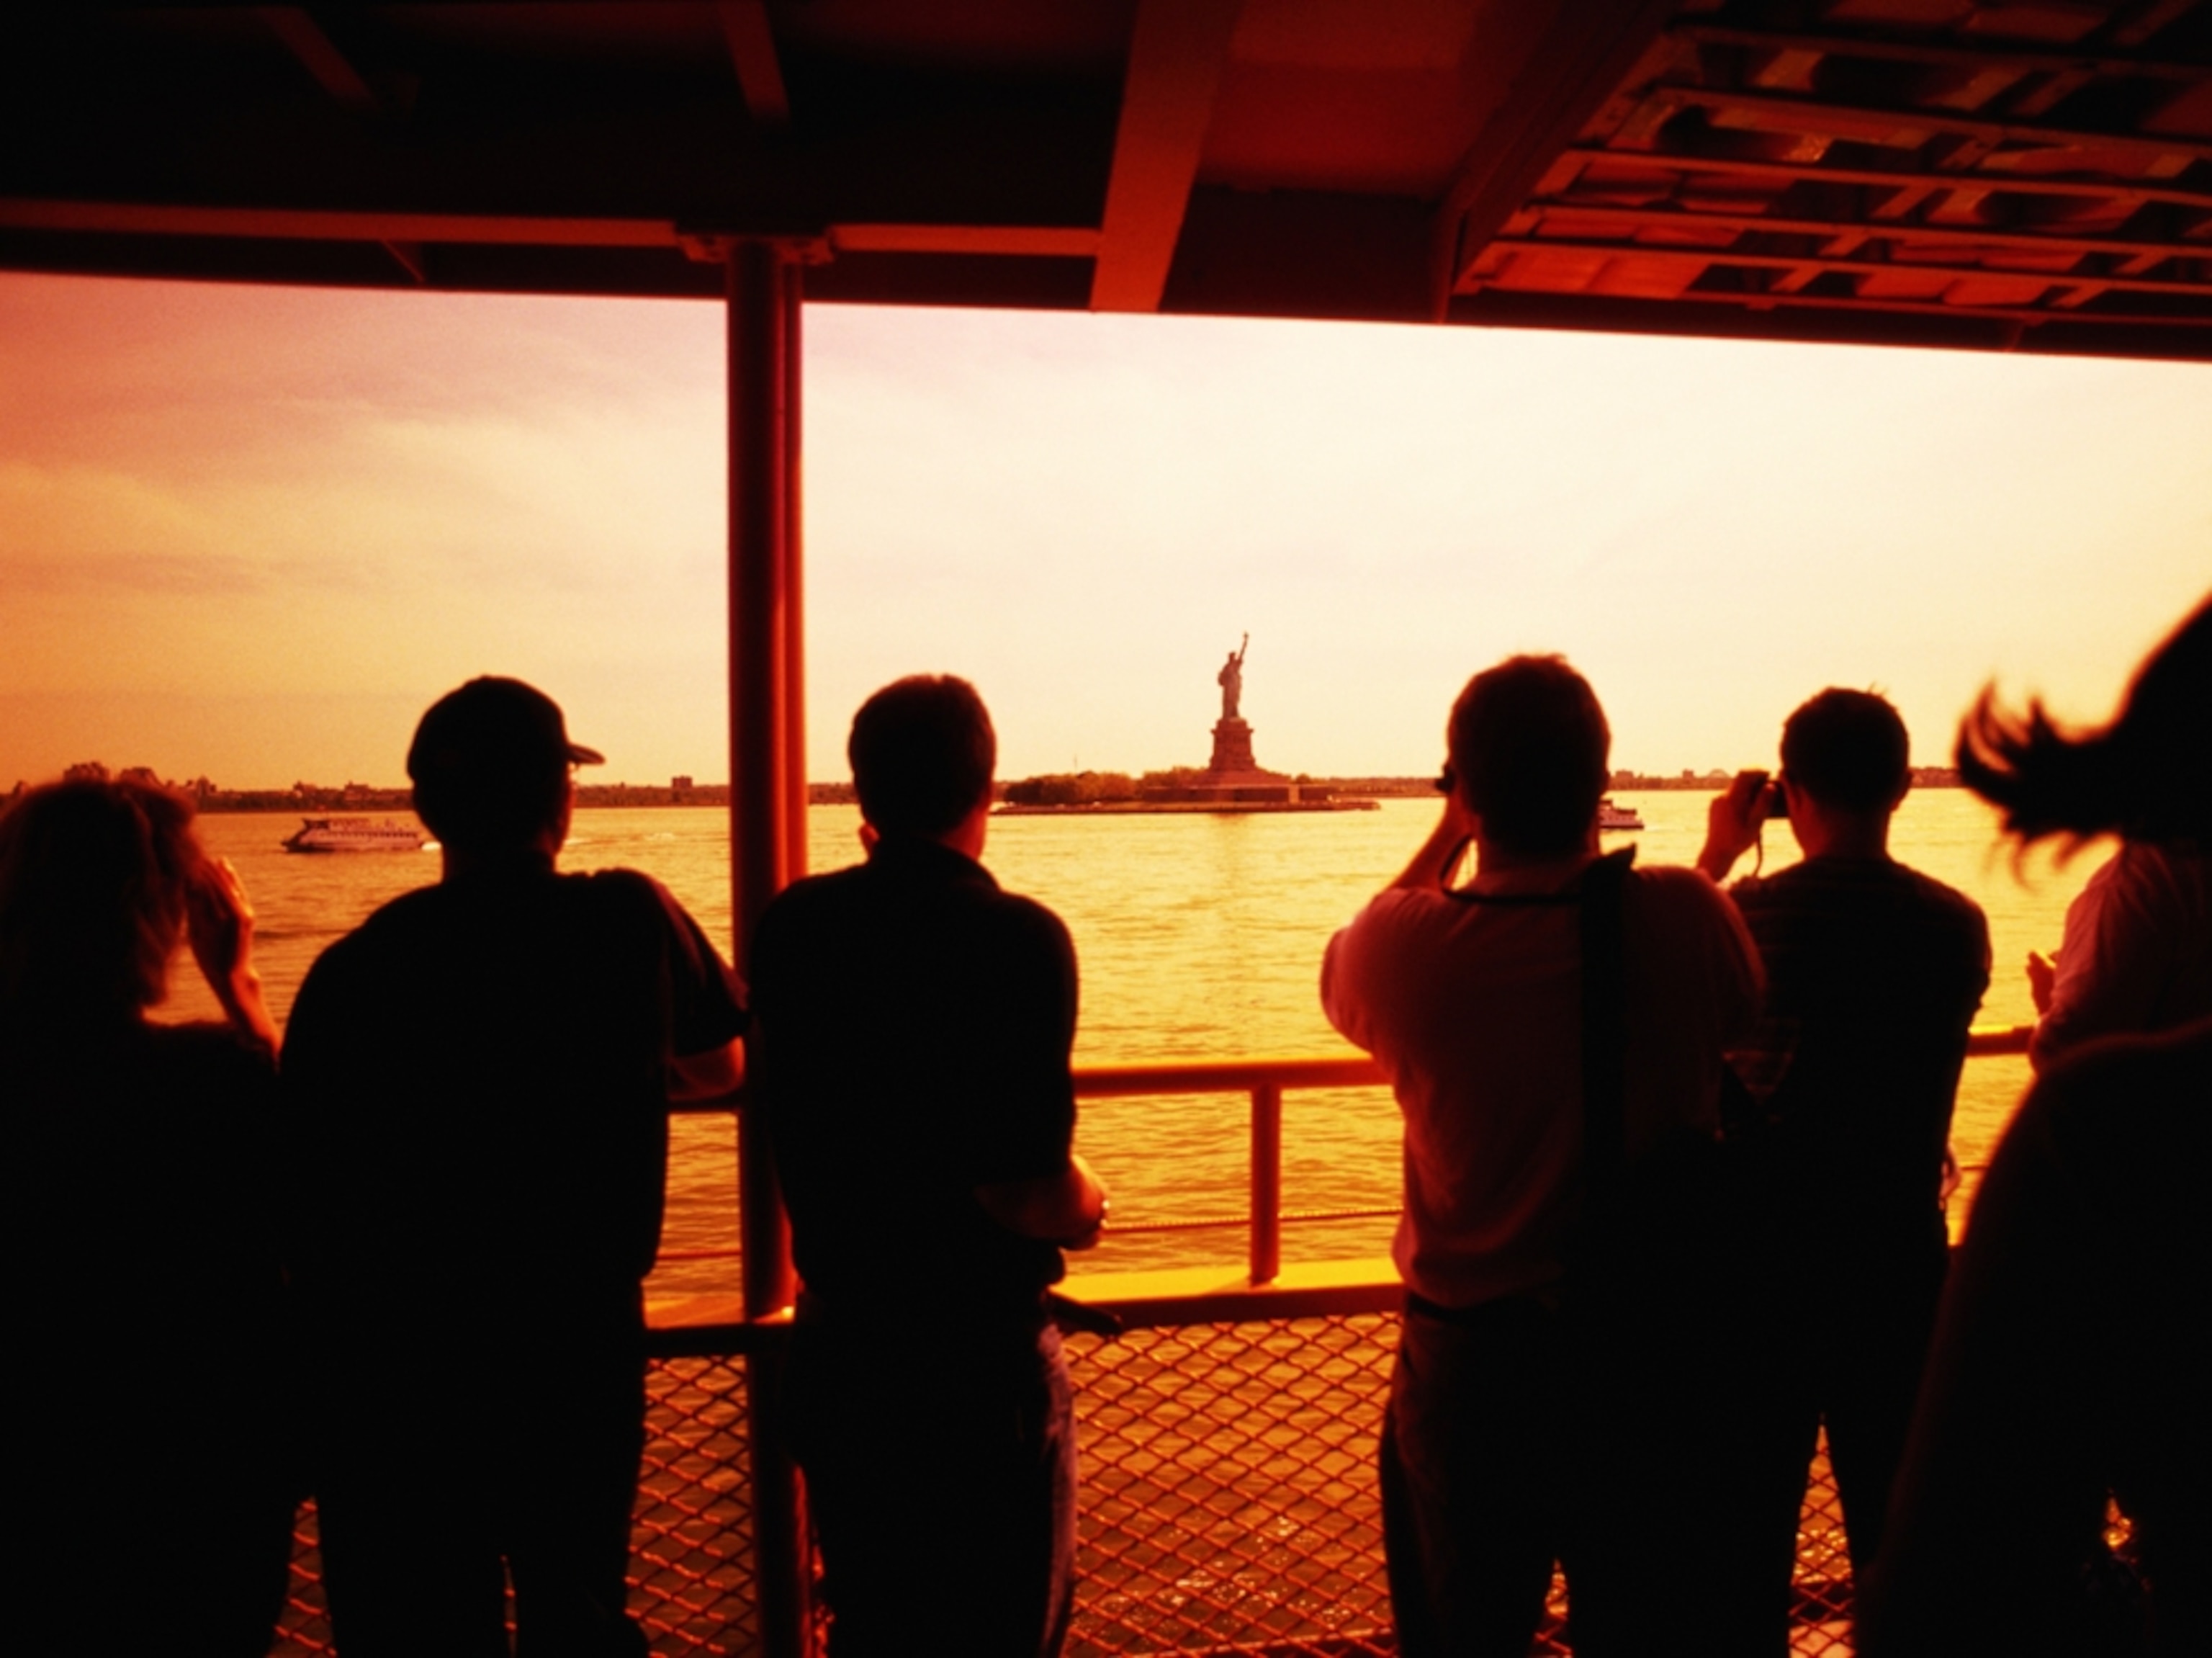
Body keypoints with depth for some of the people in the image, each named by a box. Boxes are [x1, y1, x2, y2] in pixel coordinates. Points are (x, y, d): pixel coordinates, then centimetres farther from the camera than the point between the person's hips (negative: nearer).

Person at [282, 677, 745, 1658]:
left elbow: (304, 1187, -8)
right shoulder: (632, 918, -13)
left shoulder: (354, 968, -14)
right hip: (584, 1346, 1)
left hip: (399, 1366, 0)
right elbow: (717, 1071, 3)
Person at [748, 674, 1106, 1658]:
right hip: (979, 1348, -5)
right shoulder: (1018, 938, -21)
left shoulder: (794, 924, -5)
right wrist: (1084, 1207, -2)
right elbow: (1025, 1190, -26)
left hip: (837, 1337, 5)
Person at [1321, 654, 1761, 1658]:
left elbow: (1340, 976, 4)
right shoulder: (1684, 915, -19)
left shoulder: (1404, 943, -22)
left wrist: (1446, 837, 4)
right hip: (1654, 1350, 1)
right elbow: (1738, 1018, 5)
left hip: (1469, 1359, -1)